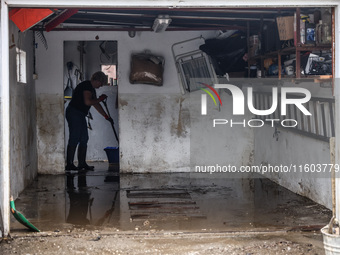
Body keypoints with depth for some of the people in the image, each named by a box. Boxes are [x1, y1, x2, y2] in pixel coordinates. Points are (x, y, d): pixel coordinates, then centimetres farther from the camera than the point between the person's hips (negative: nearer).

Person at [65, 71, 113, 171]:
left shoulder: (92, 89, 19)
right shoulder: (87, 86, -12)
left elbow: (96, 105, 25)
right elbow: (87, 102, -23)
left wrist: (106, 116, 25)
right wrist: (100, 99, -9)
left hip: (80, 115, 11)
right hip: (74, 113, -11)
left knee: (84, 138, 9)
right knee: (74, 139, -11)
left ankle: (82, 163, 13)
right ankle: (69, 164, -10)